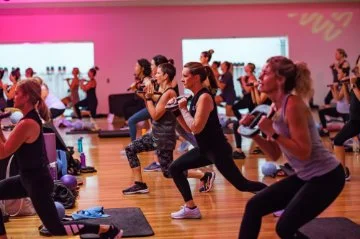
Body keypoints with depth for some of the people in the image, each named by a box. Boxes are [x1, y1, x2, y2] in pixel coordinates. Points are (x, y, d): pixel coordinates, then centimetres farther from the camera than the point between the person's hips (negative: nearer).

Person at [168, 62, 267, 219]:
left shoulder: (204, 97, -19)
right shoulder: (196, 97, 9)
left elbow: (196, 128, -26)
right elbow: (189, 129, 12)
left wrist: (183, 109, -16)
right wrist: (176, 112, 3)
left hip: (218, 149, -9)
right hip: (205, 149, 9)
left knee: (241, 184, -2)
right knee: (175, 168, 7)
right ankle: (191, 208, 11)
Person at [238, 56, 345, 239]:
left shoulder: (293, 104, -21)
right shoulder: (275, 107, 5)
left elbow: (304, 152, -24)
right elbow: (275, 155, 8)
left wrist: (272, 132, -24)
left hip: (325, 176, -9)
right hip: (304, 176, 9)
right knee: (254, 206, 6)